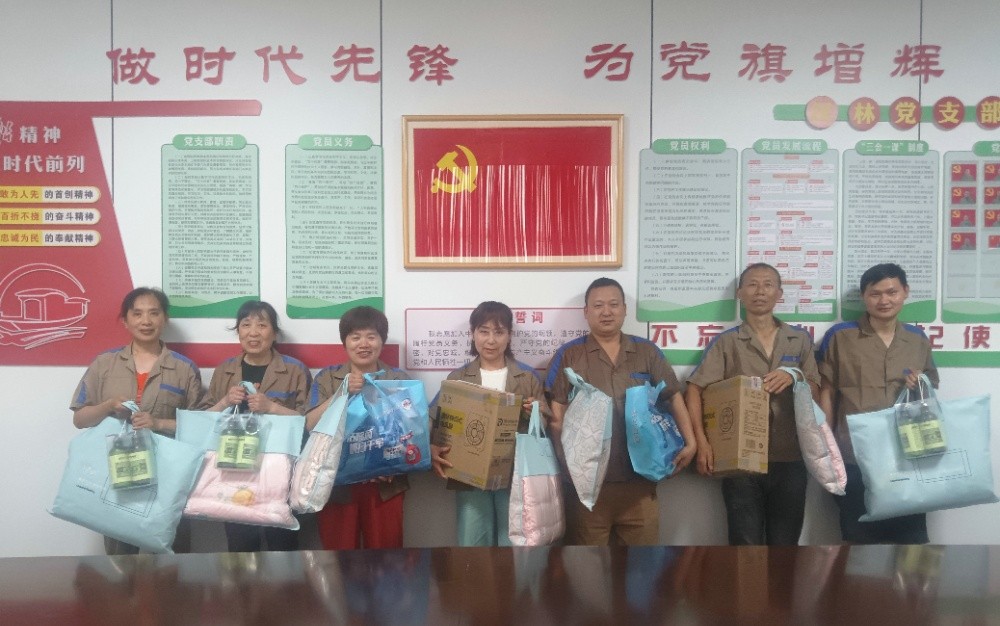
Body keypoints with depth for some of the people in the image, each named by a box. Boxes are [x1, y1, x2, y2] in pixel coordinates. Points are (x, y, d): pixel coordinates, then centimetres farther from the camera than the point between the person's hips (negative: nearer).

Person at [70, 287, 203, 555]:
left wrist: (159, 424, -16)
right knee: (118, 554, 13)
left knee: (170, 555, 6)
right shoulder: (104, 364, 5)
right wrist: (109, 406, -13)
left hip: (169, 472, -1)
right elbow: (80, 419, 6)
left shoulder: (185, 368, 0)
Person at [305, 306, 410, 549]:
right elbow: (310, 425, -8)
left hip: (385, 484, 0)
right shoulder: (326, 377, 4)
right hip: (336, 482, 0)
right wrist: (342, 392, -20)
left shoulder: (399, 378, 4)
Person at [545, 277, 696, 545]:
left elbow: (674, 398, 11)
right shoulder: (568, 355, 4)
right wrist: (564, 458, -8)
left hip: (639, 478, 2)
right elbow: (556, 413, 1)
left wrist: (690, 443, 2)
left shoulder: (647, 351, 10)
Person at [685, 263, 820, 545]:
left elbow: (815, 393, 9)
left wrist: (793, 379, -14)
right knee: (745, 542, 5)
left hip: (790, 460, 2)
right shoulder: (726, 342, 3)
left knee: (785, 542, 10)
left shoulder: (800, 340, 10)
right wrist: (702, 442, -16)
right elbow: (695, 389, -5)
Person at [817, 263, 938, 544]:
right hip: (854, 460, -3)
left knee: (912, 538, 11)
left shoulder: (919, 339, 8)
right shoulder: (840, 336, -2)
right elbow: (826, 393, -1)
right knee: (859, 539, 9)